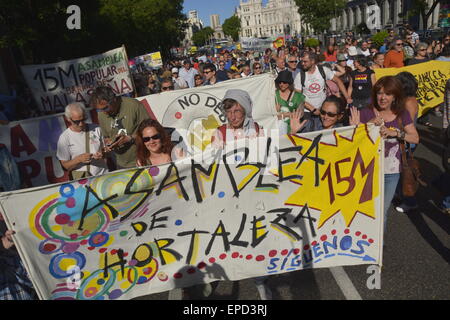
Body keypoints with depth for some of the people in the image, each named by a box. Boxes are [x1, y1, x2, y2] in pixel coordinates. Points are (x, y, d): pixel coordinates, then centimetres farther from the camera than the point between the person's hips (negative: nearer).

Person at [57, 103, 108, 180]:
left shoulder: (96, 129, 7)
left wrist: (102, 154, -6)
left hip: (103, 174, 1)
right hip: (81, 178, -1)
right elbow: (65, 166, 1)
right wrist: (78, 159, -16)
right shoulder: (64, 137, 0)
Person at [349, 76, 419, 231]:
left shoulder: (402, 115, 1)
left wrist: (396, 133, -20)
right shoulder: (366, 113, -8)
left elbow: (415, 138, -4)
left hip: (392, 171, 3)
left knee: (383, 211, 16)